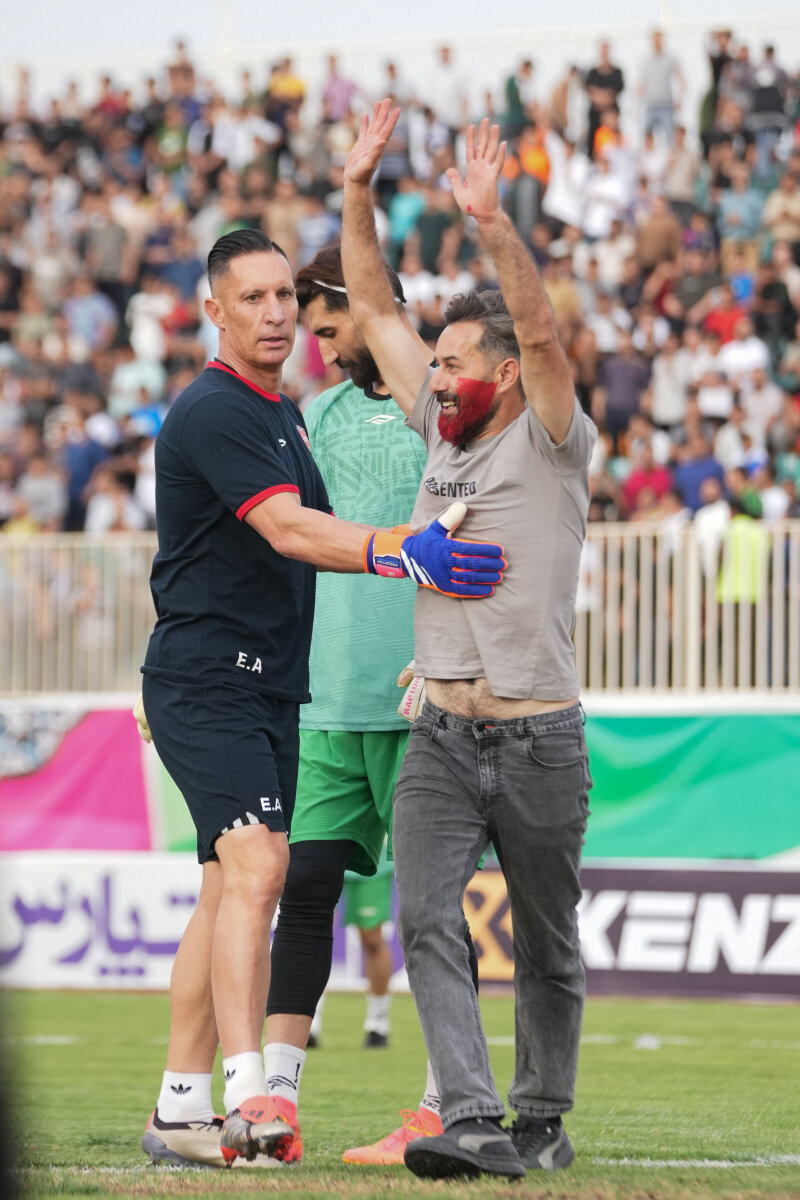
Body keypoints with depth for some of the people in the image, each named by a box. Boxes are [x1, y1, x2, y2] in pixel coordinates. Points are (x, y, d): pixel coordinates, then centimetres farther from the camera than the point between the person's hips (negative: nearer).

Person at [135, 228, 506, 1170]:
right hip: (207, 683, -10)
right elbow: (288, 530, -27)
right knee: (255, 865, -24)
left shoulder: (283, 413, 18)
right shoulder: (212, 413, -14)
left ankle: (180, 1111, 13)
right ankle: (247, 1096, -33)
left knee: (229, 891, 9)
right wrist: (402, 556, -37)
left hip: (268, 686, 10)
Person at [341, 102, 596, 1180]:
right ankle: (473, 1122, -19)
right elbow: (372, 305, 12)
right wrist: (357, 193, 3)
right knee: (428, 922, -13)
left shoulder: (552, 444, -5)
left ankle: (543, 1121, 22)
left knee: (547, 950, 7)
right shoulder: (442, 429, 10)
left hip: (539, 744, -4)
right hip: (441, 737, 4)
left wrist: (493, 223, -34)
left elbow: (539, 330, -22)